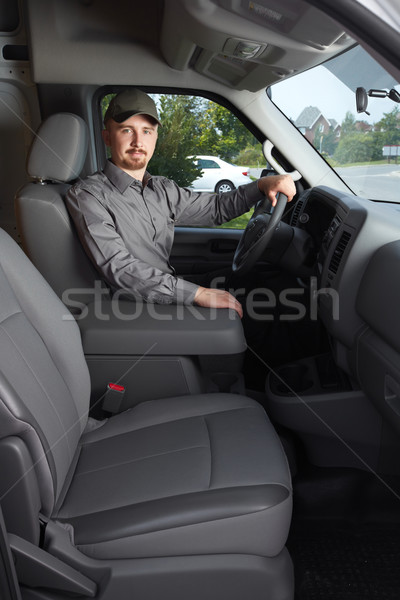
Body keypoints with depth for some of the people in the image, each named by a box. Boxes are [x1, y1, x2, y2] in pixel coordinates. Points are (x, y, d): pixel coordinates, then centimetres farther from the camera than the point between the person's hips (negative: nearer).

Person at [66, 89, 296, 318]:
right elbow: (119, 269, -23)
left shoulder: (162, 189, 12)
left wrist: (262, 185, 5)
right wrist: (197, 293, -30)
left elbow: (215, 207, 23)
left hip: (171, 295, 7)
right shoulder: (88, 195, -11)